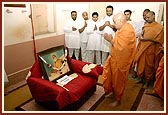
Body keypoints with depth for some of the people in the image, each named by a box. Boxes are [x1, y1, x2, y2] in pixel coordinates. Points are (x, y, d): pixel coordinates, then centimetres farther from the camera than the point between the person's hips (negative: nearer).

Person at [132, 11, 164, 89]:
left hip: (150, 50, -5)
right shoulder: (145, 26, 8)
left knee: (149, 66, 7)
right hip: (142, 49, 5)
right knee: (140, 65, 12)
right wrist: (141, 36, 0)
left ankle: (147, 82, 25)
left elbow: (158, 40, -11)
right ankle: (140, 79, 32)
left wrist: (147, 39, -20)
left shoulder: (159, 27, -8)